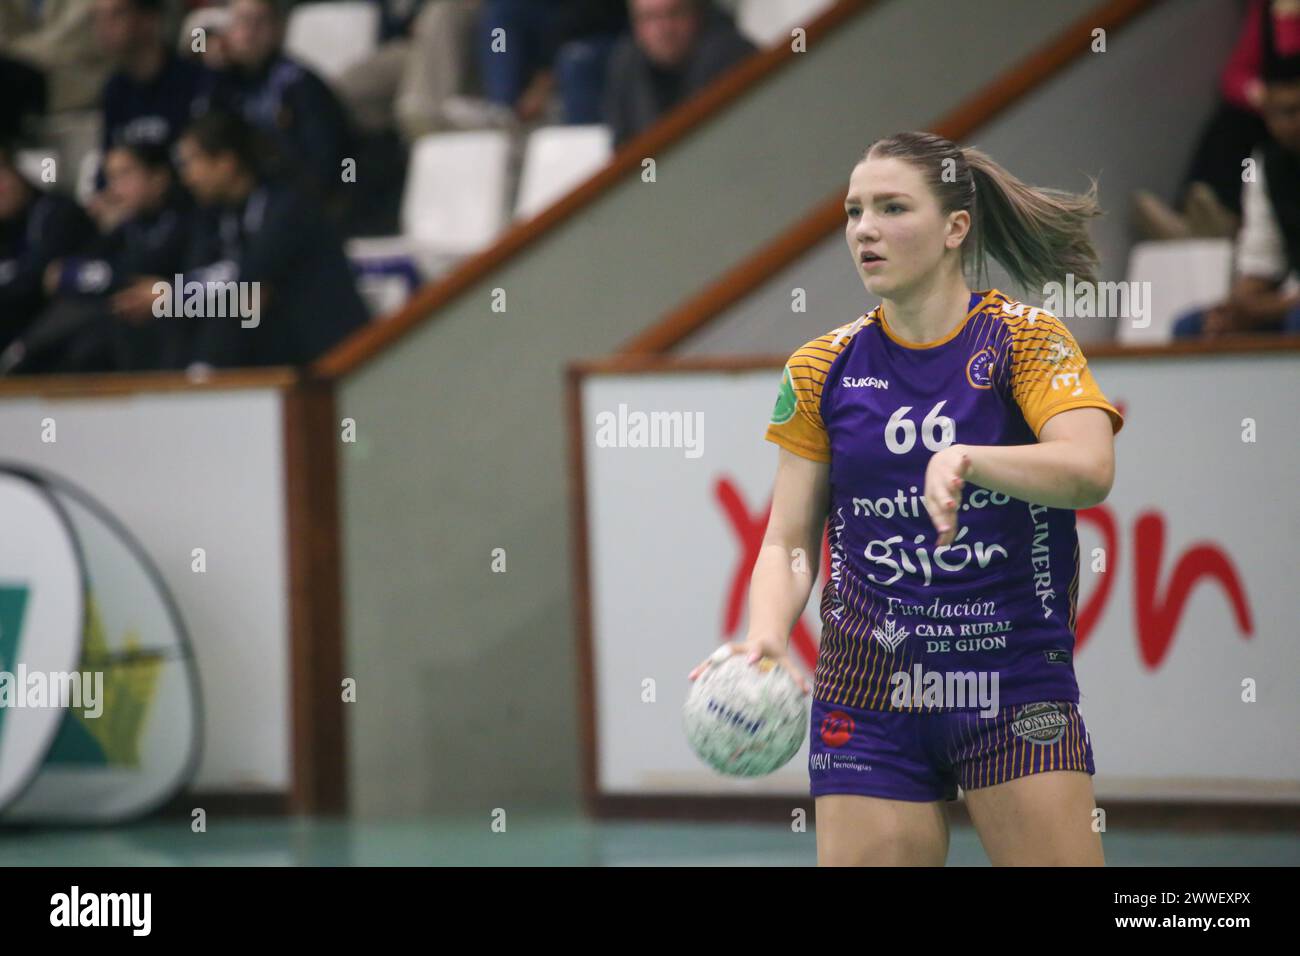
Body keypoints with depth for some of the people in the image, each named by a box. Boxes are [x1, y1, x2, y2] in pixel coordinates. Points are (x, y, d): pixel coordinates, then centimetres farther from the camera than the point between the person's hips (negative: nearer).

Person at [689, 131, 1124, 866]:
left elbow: (1089, 470, -19)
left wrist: (965, 459, -34)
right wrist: (767, 636, -13)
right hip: (869, 692, 2)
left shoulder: (1025, 338, -2)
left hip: (1016, 692, -2)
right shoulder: (825, 368, 6)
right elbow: (789, 541, 6)